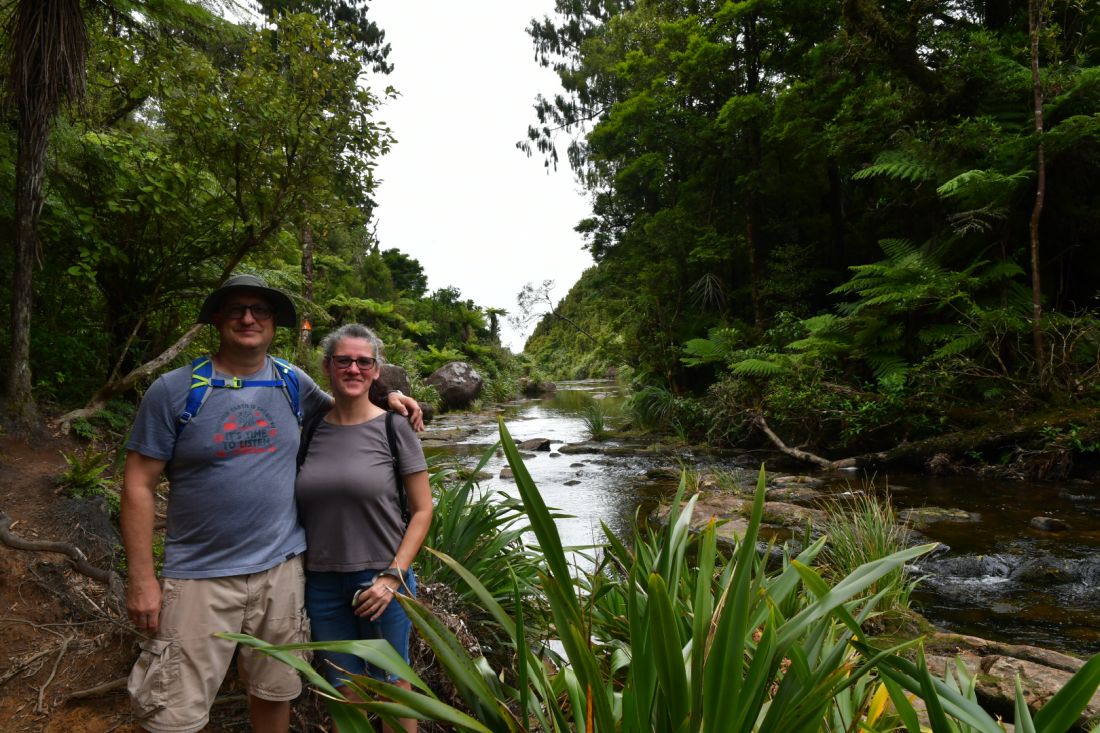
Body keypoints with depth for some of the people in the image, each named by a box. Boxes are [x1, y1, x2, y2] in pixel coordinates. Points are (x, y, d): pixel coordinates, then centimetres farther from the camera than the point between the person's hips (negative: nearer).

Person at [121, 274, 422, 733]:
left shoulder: (292, 383, 2)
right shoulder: (173, 391, -7)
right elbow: (139, 485, -6)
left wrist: (384, 397, 4)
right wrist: (141, 578, -10)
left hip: (281, 568, 3)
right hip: (200, 576, -3)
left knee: (275, 693, 18)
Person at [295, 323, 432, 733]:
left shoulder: (393, 428, -8)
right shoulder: (312, 430, 2)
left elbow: (422, 510, -6)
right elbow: (300, 508, 12)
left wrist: (392, 577, -13)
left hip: (381, 580, -3)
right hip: (322, 582, 3)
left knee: (391, 686, 12)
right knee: (344, 691, 16)